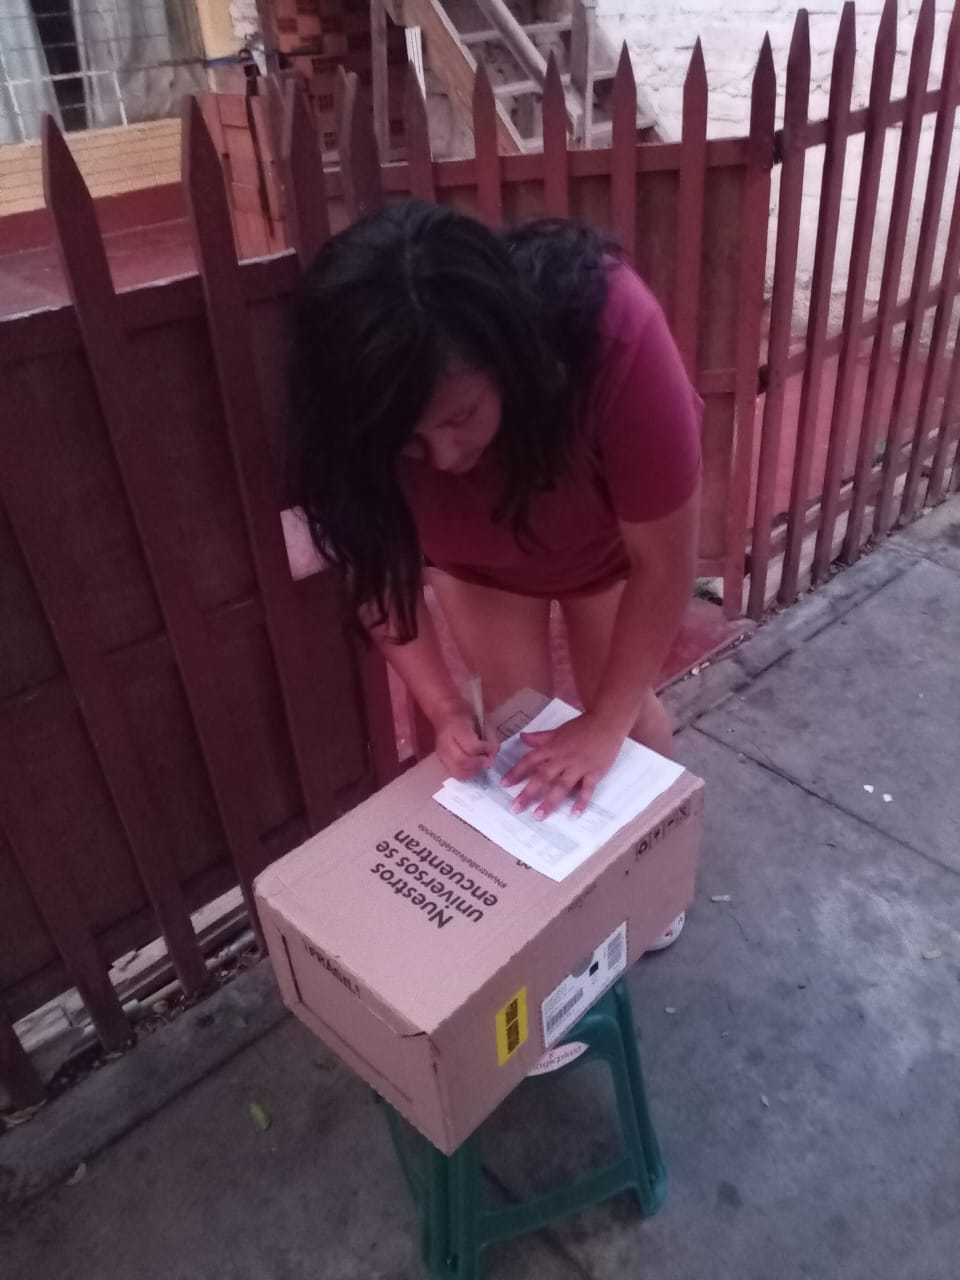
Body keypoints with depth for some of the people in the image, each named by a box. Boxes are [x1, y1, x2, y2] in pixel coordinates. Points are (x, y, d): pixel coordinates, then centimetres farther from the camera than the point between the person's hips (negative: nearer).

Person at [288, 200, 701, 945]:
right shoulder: (370, 406, -35)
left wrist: (603, 726, -28)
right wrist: (444, 709, -26)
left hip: (611, 534, -1)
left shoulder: (614, 331, -44)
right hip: (478, 549, 2)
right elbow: (378, 568, -18)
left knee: (625, 707, 5)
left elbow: (664, 563, -32)